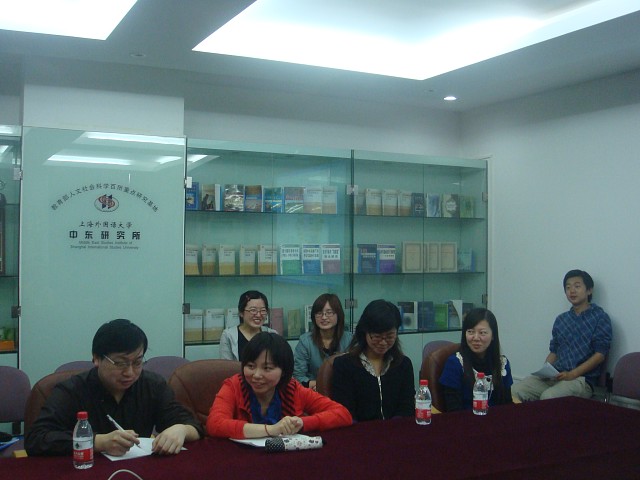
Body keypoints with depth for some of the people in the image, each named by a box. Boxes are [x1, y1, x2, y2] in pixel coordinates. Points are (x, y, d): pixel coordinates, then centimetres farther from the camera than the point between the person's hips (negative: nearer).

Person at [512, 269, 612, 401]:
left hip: (582, 379, -5)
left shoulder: (599, 317, 1)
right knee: (516, 391, -17)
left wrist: (572, 374, -16)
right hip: (554, 376, 5)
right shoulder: (561, 319, 19)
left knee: (547, 397, -33)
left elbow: (600, 354, -7)